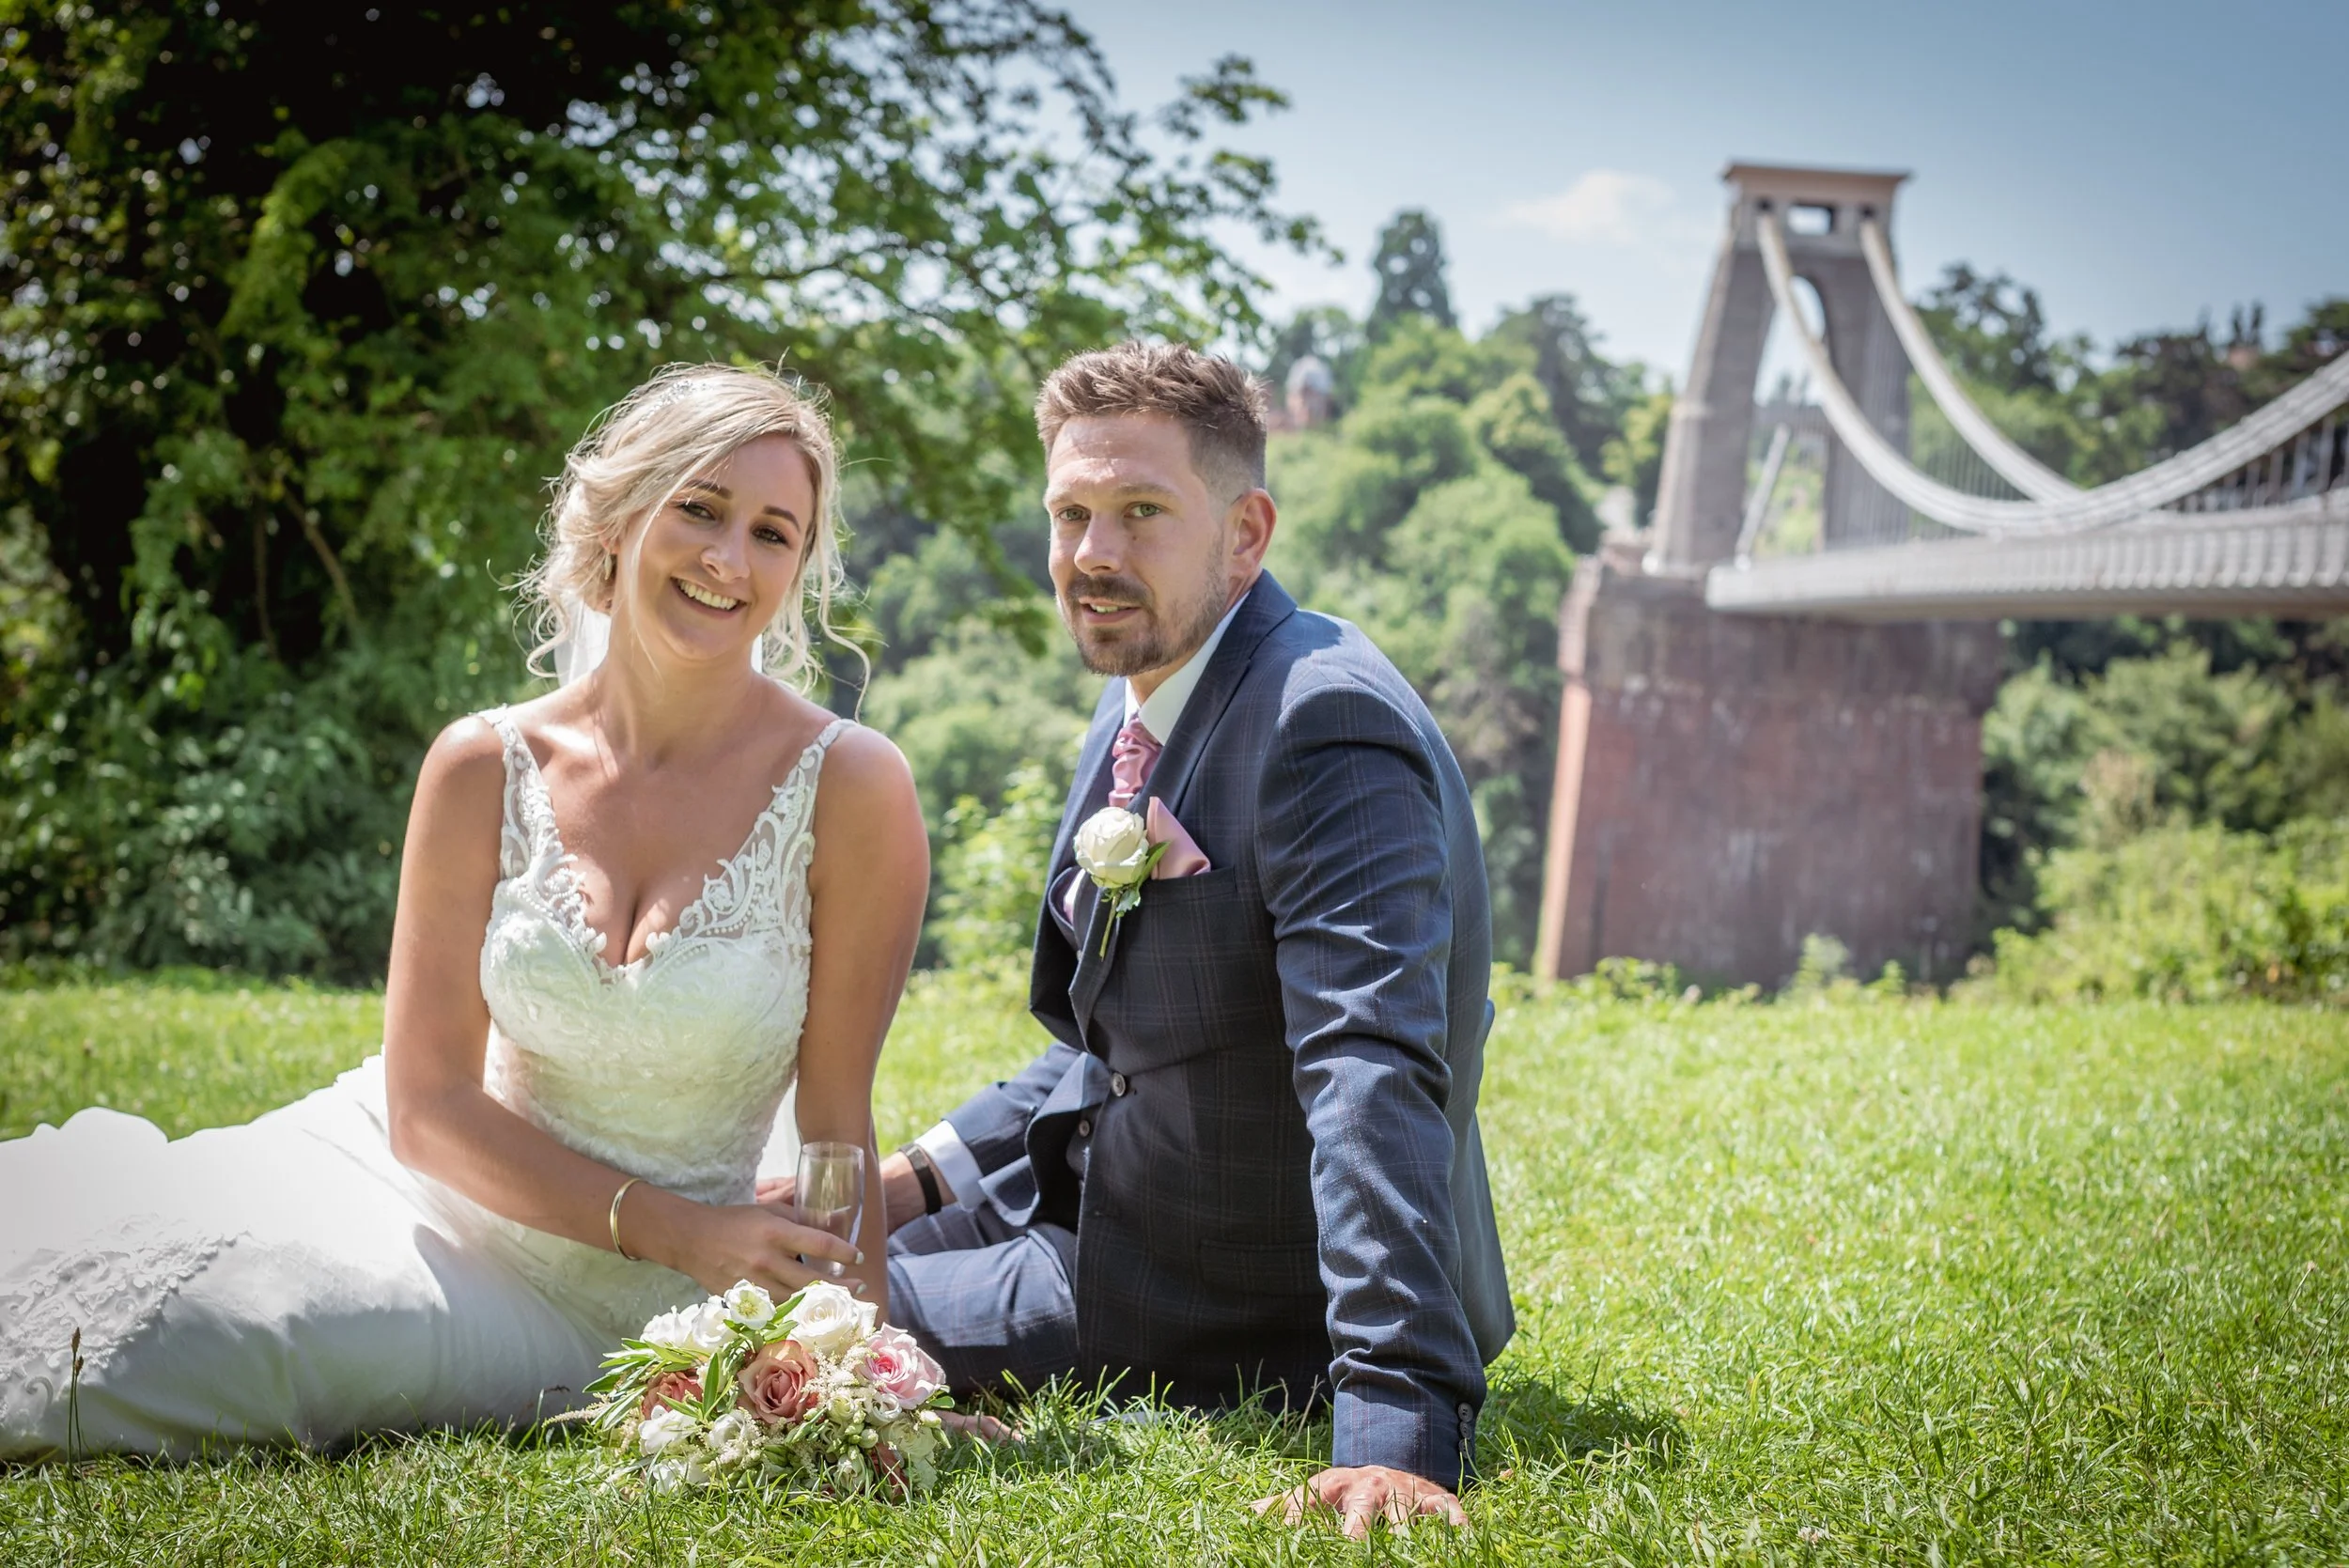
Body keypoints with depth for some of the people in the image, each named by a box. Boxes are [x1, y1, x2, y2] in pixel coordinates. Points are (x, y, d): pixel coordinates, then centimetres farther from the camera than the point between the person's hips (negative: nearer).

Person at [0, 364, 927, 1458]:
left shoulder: (850, 786, -14)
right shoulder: (484, 768, -6)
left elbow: (837, 1118, -9)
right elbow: (429, 1103, -6)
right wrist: (677, 1230, -14)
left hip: (593, 1314, -3)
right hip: (437, 1183, 3)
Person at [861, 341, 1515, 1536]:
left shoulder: (1327, 731, -26)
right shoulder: (1142, 700, 5)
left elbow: (1372, 1079, -36)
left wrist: (1395, 1425, -43)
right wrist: (913, 1177, 4)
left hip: (1249, 1324, -9)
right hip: (1106, 1207, 9)